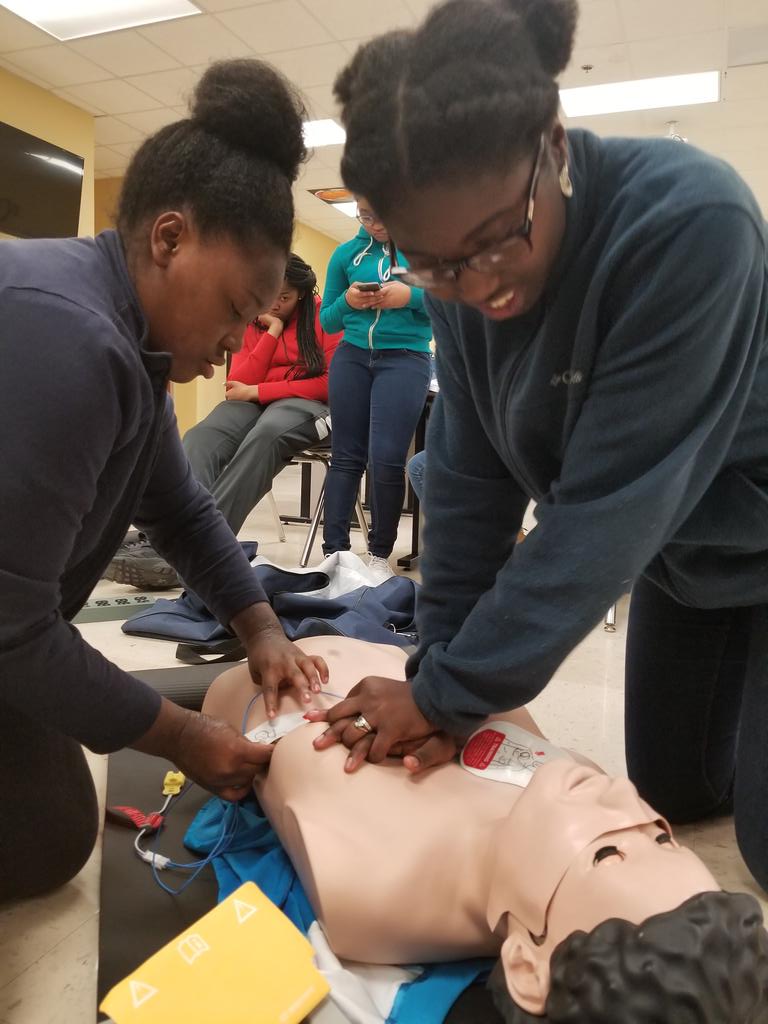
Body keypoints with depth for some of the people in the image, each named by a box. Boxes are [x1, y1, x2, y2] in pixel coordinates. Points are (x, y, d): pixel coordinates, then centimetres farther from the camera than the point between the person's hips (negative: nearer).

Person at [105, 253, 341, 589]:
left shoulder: (322, 315, 2)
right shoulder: (252, 322, 13)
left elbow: (332, 381, -7)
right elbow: (240, 384, 2)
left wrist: (257, 390, -10)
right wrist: (273, 331, -4)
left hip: (307, 403, -3)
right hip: (254, 403, 4)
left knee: (262, 438, -40)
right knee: (202, 437, -31)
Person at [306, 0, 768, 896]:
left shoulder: (687, 219, -34)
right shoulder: (460, 279, -14)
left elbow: (610, 507, -34)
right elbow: (471, 475, -10)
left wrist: (450, 692, -28)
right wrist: (440, 665, -12)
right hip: (680, 550, 6)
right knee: (670, 792, 14)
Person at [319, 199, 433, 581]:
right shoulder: (346, 253, 11)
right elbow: (327, 320, 14)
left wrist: (412, 296, -16)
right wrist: (347, 302, -7)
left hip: (405, 359, -3)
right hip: (352, 357, 3)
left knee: (386, 458, -11)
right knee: (345, 456, 1)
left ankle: (380, 554, 4)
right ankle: (334, 550, 5)